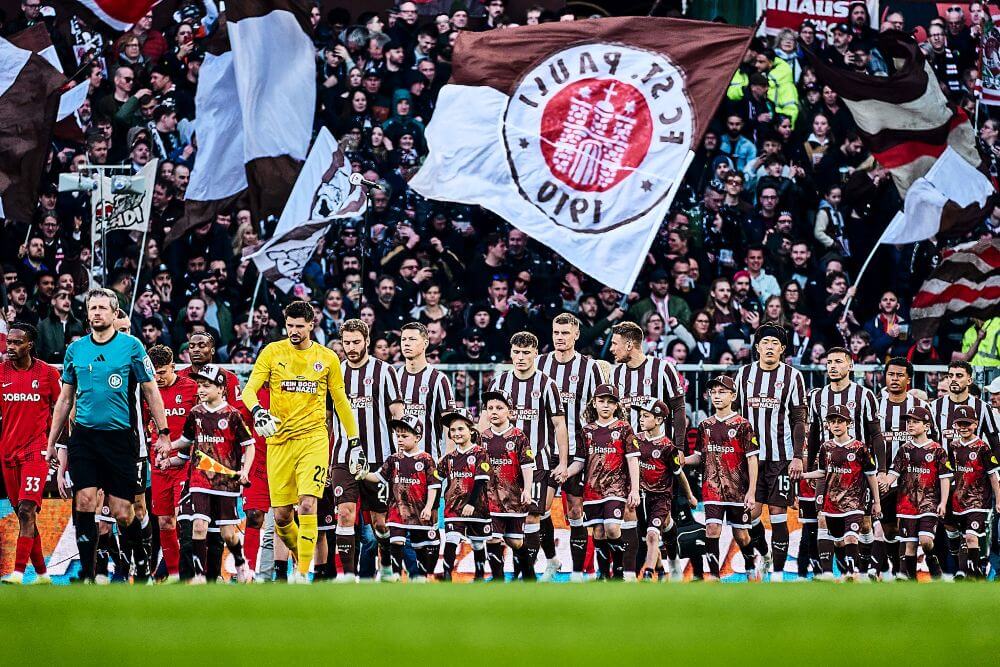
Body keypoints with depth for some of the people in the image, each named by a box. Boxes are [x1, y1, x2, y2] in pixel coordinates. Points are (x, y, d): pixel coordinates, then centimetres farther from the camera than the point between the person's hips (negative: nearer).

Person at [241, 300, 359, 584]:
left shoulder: (327, 358, 7)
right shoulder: (272, 352, 4)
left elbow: (341, 401, 15)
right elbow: (249, 389, -1)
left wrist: (354, 439, 15)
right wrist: (257, 410, -22)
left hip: (314, 439, -1)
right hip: (279, 440, 1)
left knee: (308, 505, -18)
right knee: (280, 515, 0)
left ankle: (303, 573, -15)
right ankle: (301, 558, 27)